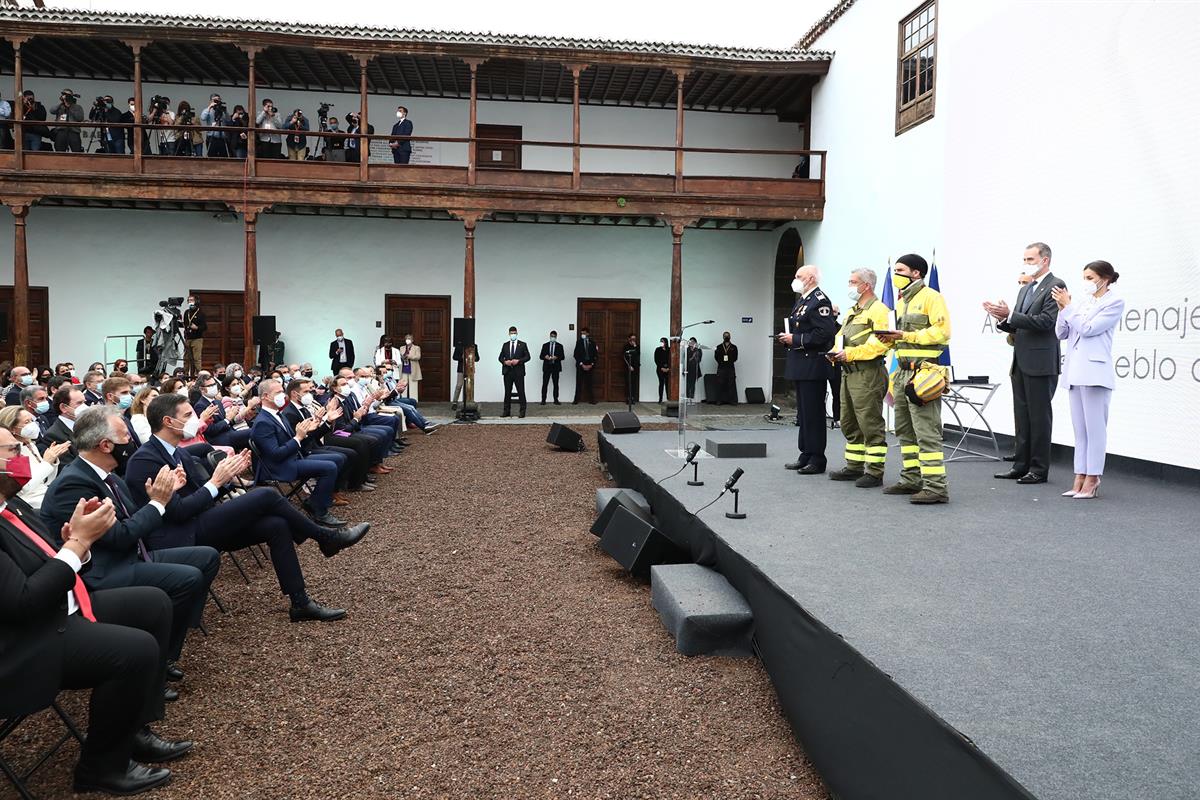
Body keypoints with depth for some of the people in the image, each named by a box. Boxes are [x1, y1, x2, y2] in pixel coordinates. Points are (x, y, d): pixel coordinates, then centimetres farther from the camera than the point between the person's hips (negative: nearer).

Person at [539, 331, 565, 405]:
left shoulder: (559, 346, 8)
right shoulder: (545, 345, 10)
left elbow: (563, 356, 2)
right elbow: (541, 356, 7)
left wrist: (556, 357, -16)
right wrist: (545, 357, -15)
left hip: (556, 367, 0)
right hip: (547, 367, 0)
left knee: (556, 384, 2)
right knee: (544, 384, -4)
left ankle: (556, 400, 6)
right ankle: (543, 400, -1)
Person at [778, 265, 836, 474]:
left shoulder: (820, 301, -12)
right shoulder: (801, 300, 18)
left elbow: (824, 333, -22)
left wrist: (796, 339, -17)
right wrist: (788, 338, 7)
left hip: (813, 366, -10)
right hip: (800, 366, 10)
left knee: (813, 413, -5)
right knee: (803, 412, 14)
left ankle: (817, 460, 1)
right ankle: (806, 456, 21)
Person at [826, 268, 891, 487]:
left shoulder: (878, 310, -9)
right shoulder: (852, 312, 22)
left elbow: (880, 344, -21)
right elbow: (841, 336, 24)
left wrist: (850, 353, -22)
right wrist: (835, 352, 2)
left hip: (868, 374, -10)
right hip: (849, 373, 10)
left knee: (871, 424, -6)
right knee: (849, 424, 15)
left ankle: (875, 473, 0)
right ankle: (854, 467, 25)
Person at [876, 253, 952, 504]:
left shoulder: (930, 297, -7)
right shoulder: (901, 302, 20)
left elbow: (942, 331, -17)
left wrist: (907, 335, -18)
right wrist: (892, 339, 5)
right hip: (903, 371, 10)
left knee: (926, 431, -12)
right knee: (905, 430, 13)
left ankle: (936, 486, -10)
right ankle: (911, 480, 22)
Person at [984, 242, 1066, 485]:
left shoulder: (1055, 287, -8)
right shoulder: (1025, 289, 19)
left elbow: (1045, 321, -19)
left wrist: (1010, 315, -22)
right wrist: (1002, 319, -1)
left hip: (1040, 364, -9)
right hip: (1021, 363, 9)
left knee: (1039, 417, -2)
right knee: (1022, 417, 11)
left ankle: (1039, 469, 4)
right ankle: (1021, 466, 18)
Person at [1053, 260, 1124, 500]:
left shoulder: (1114, 302, -3)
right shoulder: (1082, 301, 14)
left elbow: (1087, 328, -14)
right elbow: (1061, 333, 12)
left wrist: (1068, 306, -9)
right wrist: (1062, 309, -1)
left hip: (1094, 372, -7)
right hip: (1075, 371, 7)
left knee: (1095, 428, -4)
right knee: (1080, 429, 9)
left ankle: (1092, 481, 1)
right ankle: (1080, 479, 14)